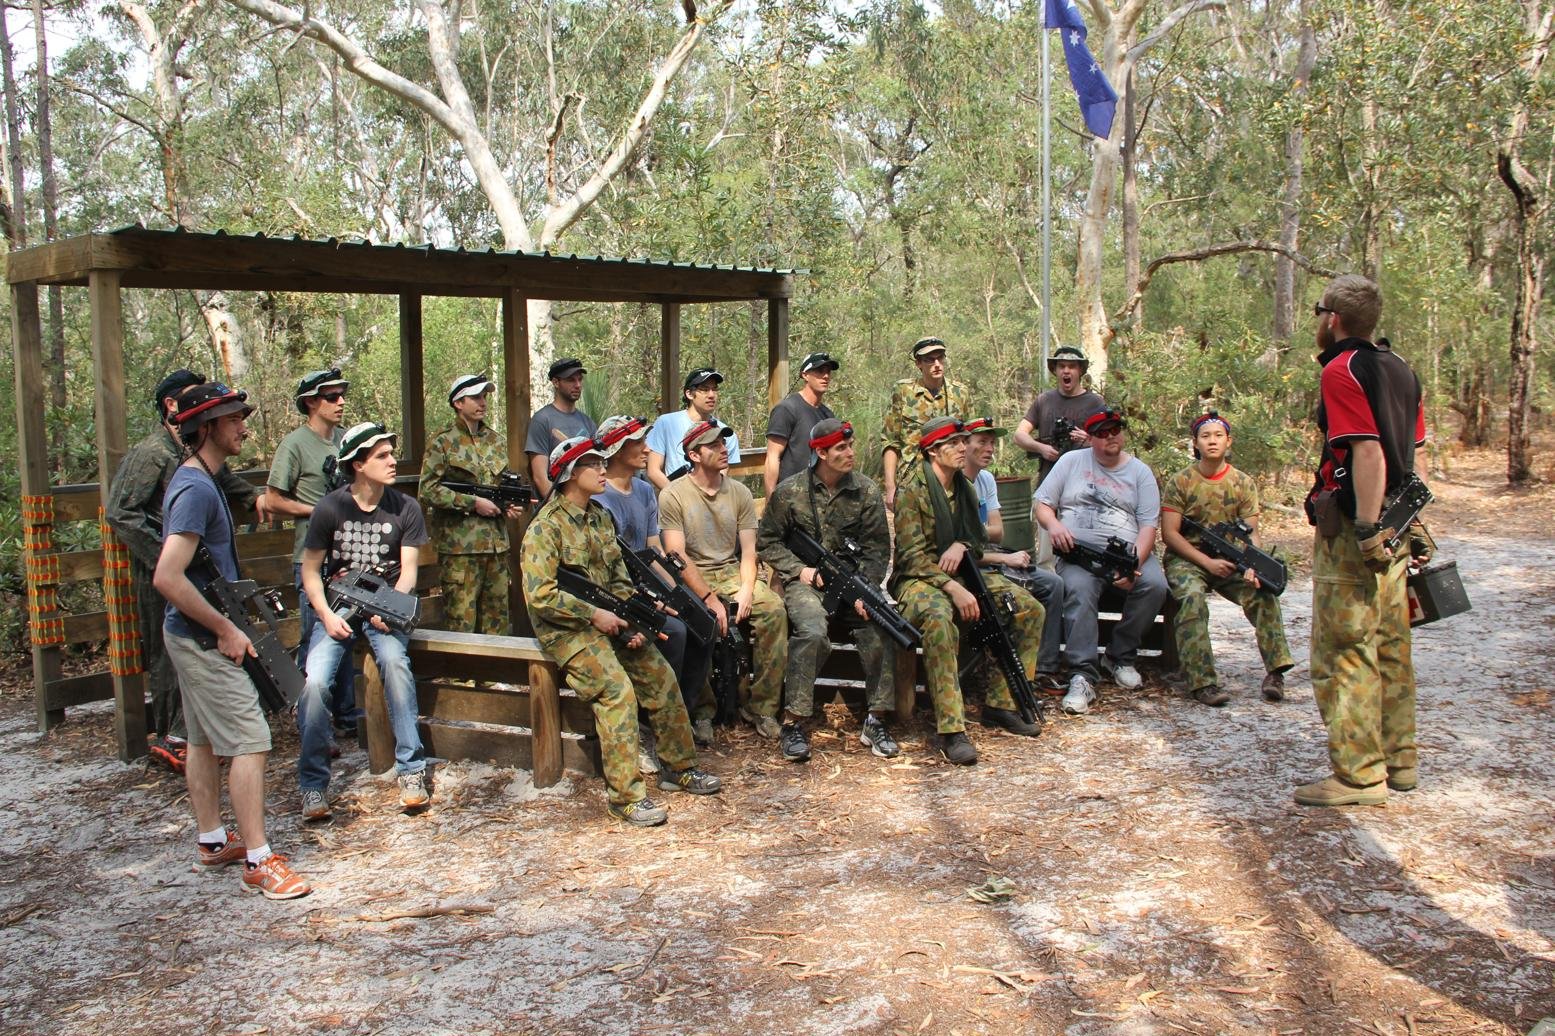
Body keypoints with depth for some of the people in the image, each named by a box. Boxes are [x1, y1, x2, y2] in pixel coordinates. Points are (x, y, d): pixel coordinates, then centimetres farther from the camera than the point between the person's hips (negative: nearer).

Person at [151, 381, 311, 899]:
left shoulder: (192, 480, 11)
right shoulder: (197, 490, -21)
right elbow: (167, 578, -29)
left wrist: (222, 625, 18)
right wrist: (226, 630, -22)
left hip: (192, 636, 10)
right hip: (204, 640, -10)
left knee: (205, 739, 17)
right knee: (250, 741, -8)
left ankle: (213, 841, 28)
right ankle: (258, 862, -5)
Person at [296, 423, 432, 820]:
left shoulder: (405, 508, -2)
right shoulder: (330, 509, -5)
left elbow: (408, 572, -3)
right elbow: (310, 571, 1)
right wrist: (327, 615, -14)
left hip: (384, 608, 0)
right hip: (337, 609, 0)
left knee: (394, 661, -32)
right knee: (314, 682, -23)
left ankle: (411, 771, -23)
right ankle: (313, 784, -6)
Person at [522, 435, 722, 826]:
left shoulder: (599, 517, 11)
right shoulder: (545, 527, -14)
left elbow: (619, 578, 14)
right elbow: (539, 596, -21)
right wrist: (594, 615, -18)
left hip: (605, 621, 8)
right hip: (567, 630, -8)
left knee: (661, 676, -2)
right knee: (617, 689, -26)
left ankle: (679, 768, 13)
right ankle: (625, 796, -21)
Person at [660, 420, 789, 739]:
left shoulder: (739, 492, 8)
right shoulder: (673, 495, -5)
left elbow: (748, 551, 5)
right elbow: (677, 556, -12)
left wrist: (746, 591, -14)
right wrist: (709, 599, -21)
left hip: (731, 572, 4)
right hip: (690, 577, -4)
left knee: (774, 608, -24)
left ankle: (761, 707, -14)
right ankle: (702, 711, -14)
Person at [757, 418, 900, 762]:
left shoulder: (866, 492, 3)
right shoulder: (790, 491, -2)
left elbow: (877, 548, 1)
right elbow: (767, 542, 5)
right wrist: (799, 568, -9)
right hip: (805, 581, -2)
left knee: (879, 629, -24)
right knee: (813, 633, -32)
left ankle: (876, 720, -7)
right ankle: (793, 723, -20)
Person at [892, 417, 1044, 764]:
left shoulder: (965, 489, 12)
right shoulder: (912, 491, -10)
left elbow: (981, 538, 15)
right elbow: (913, 555, -16)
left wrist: (962, 545, -10)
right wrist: (953, 588, -27)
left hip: (962, 573, 8)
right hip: (919, 578, -7)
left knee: (1030, 609, -7)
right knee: (940, 618, -41)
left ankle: (1001, 703, 1)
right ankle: (951, 728, -39)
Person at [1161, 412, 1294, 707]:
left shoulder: (1244, 483, 6)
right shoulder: (1180, 482, -2)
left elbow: (1250, 533, 1)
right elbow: (1169, 533, -7)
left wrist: (1252, 565, -21)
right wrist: (1207, 562, -17)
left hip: (1229, 560, 3)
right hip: (1187, 559, -3)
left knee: (1263, 591, -25)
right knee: (1192, 597, -33)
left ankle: (1275, 671, -16)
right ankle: (1202, 681, -34)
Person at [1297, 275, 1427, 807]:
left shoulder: (1342, 370, -13)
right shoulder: (1400, 369, 15)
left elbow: (1368, 452, -22)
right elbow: (1413, 454, 16)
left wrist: (1367, 533, -24)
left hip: (1353, 529, -9)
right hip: (1395, 525, 9)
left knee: (1343, 651, -4)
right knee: (1389, 645, 16)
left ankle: (1359, 775, 0)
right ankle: (1399, 758, 26)